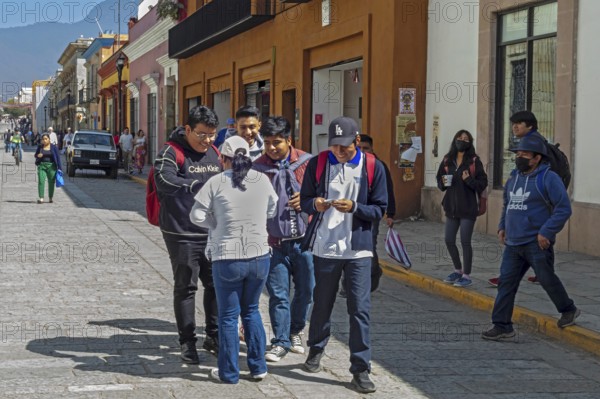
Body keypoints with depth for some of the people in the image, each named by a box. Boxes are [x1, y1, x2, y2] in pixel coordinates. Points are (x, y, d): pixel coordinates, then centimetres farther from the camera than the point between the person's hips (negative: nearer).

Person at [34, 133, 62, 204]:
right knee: (41, 181, -11)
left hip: (51, 166, -1)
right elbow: (36, 155, 15)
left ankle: (50, 198, 19)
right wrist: (38, 155, -10)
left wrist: (59, 168, -5)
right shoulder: (40, 146, 4)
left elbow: (58, 157, 0)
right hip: (42, 166, 1)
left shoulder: (54, 147, 0)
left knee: (51, 182, 5)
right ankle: (41, 198, -12)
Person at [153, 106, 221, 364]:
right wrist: (201, 186, -41)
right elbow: (164, 179, -31)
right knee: (186, 287, 3)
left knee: (217, 284, 10)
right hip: (182, 234, -6)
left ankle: (214, 336, 25)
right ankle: (187, 343, 13)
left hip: (212, 233, 6)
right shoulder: (172, 152, -11)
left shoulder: (214, 153, 11)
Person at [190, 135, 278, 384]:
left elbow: (197, 216, -6)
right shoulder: (262, 180, 0)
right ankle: (258, 367, 23)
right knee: (251, 311, 21)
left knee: (228, 316, 9)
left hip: (227, 258, -3)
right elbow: (272, 210, 14)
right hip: (260, 256, 3)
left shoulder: (217, 182, -10)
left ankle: (229, 373, 16)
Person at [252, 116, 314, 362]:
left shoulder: (307, 162, 0)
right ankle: (281, 342, 12)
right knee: (278, 294, 1)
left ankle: (295, 331, 32)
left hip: (304, 238, 1)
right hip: (275, 241, -1)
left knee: (306, 290, 10)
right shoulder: (257, 168, 0)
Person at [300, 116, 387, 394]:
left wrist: (354, 207, -20)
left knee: (360, 309, -4)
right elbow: (304, 201, 5)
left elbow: (379, 209, -2)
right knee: (322, 303, 15)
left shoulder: (373, 168, -3)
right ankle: (316, 350, 38)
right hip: (324, 248, 1)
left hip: (357, 249, -1)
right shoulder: (317, 164, 0)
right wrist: (315, 204, -18)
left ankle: (361, 369, 3)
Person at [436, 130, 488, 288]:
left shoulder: (474, 161, -7)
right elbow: (439, 178, 16)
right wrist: (443, 183, -5)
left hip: (468, 208, -5)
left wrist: (469, 180, -22)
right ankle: (458, 270, 30)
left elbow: (483, 183, -7)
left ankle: (466, 276, 9)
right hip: (451, 206, 5)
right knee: (449, 240, 10)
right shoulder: (447, 160, 6)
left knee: (465, 241, -3)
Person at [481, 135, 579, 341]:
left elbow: (564, 208, -14)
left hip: (537, 244, -7)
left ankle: (569, 310, 28)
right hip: (513, 243, 7)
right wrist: (502, 226, 16)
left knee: (547, 279, 4)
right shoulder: (513, 178, 13)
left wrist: (546, 233, -18)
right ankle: (502, 326, 3)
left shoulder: (548, 178, -10)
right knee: (506, 282, 1)